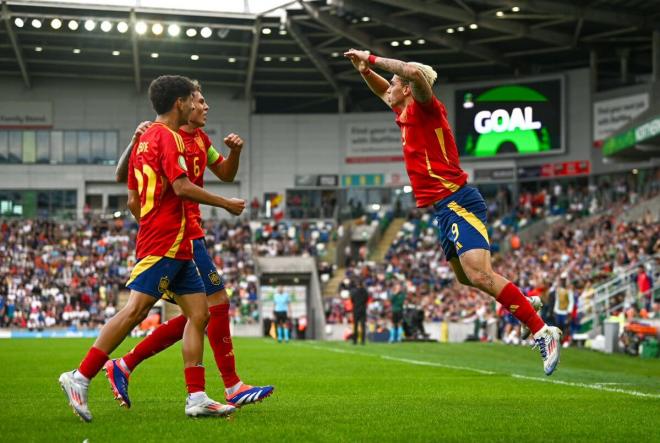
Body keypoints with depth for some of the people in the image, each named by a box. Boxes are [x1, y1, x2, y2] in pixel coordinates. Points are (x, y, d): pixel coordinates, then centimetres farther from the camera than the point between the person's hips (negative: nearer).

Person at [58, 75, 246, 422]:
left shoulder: (147, 136, 19)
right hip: (164, 243, -10)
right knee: (136, 310, -14)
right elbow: (182, 187, -19)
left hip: (177, 246, 10)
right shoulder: (167, 136, -10)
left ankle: (197, 398, 2)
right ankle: (80, 378, -11)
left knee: (199, 314, 5)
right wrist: (226, 203, -8)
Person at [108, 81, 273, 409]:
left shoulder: (200, 138, 15)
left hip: (191, 232, 10)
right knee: (217, 302, -8)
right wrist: (135, 141, -31)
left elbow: (226, 174, 23)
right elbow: (122, 177, -15)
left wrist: (235, 151, 4)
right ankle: (233, 388, -1)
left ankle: (123, 366, 14)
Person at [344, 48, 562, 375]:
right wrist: (364, 70, 21)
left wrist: (372, 59, -16)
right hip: (444, 209, 10)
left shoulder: (425, 108, -5)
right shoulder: (406, 114, 20)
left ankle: (542, 331, -23)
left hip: (456, 203, -10)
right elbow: (383, 92, 39)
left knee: (480, 276, -22)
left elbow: (413, 73, -26)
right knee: (466, 278, 13)